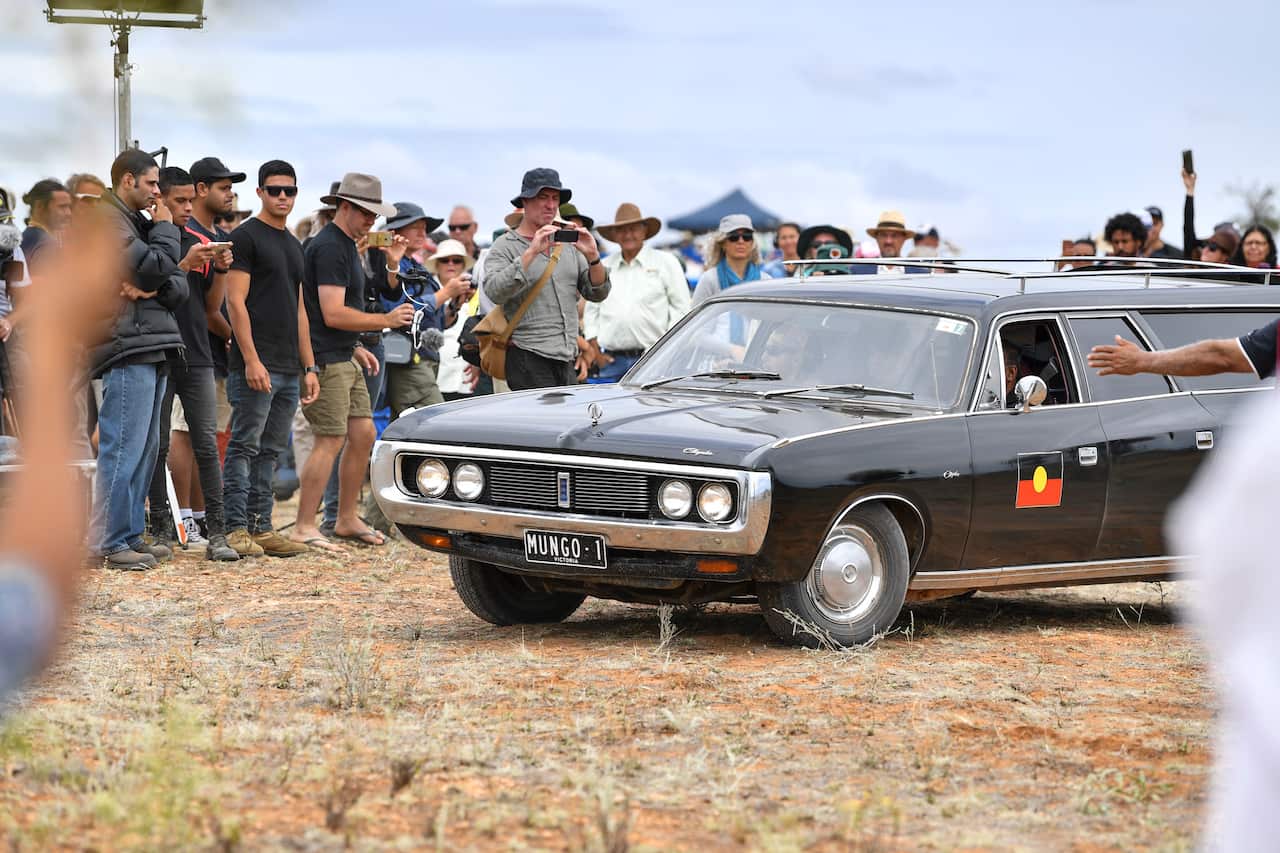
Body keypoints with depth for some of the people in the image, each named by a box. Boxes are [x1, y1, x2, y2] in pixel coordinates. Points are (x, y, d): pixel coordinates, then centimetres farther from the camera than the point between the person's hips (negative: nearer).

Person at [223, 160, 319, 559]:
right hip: (256, 366, -8)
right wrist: (251, 359, -19)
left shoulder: (293, 245, 20)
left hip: (288, 370, 8)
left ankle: (261, 528, 12)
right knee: (244, 447, -7)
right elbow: (235, 301, -12)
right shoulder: (246, 237, -5)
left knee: (270, 451, 9)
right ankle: (236, 529, -6)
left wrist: (309, 367, 17)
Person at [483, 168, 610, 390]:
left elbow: (598, 294, 14)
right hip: (529, 358, -6)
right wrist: (532, 252, -22)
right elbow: (495, 292, -18)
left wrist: (592, 257, -4)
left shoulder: (568, 245, 17)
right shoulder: (505, 247, 0)